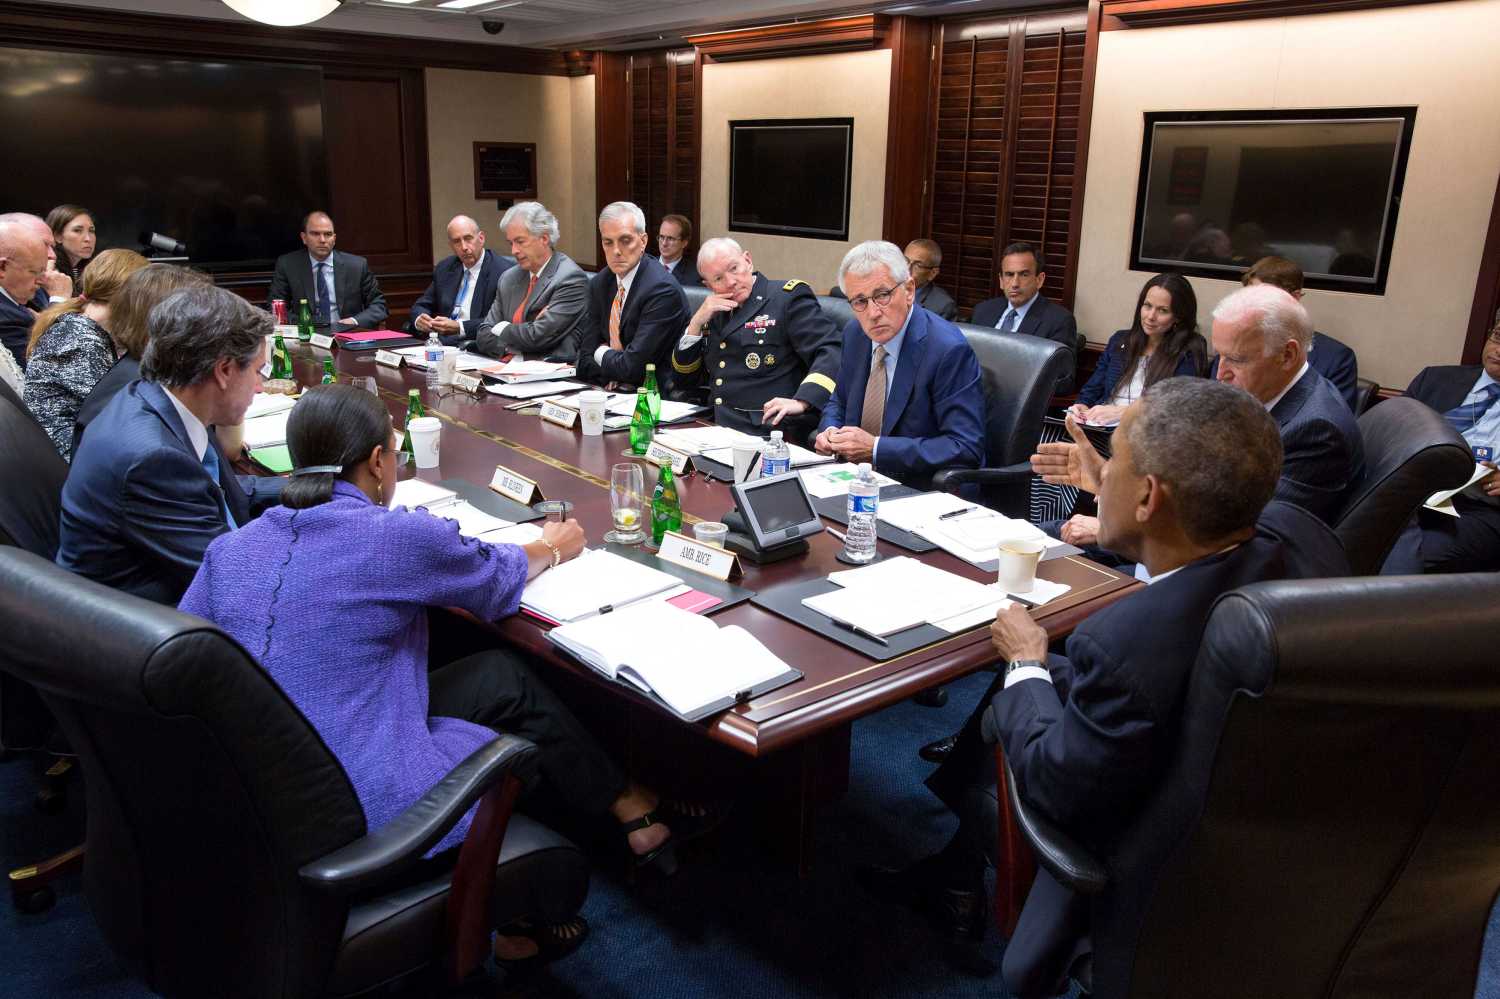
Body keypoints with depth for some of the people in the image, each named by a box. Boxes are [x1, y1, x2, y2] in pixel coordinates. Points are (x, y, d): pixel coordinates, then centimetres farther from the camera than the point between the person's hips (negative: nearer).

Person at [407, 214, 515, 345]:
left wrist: (459, 327, -22)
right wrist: (419, 319, -5)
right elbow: (421, 306, 19)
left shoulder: (504, 271, -8)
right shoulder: (444, 268, 15)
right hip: (440, 342, 6)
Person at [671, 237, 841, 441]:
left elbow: (831, 352, -12)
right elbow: (683, 375, 21)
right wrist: (697, 322, 5)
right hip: (717, 429, 6)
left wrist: (801, 402, -28)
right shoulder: (715, 311, 20)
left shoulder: (789, 296, 0)